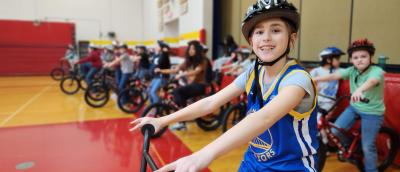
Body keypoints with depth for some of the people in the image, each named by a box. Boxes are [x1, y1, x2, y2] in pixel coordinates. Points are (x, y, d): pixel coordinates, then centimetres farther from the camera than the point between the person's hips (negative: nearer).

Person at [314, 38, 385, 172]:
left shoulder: (377, 71, -22)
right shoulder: (352, 71, -7)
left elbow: (371, 81, -45)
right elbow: (334, 76, -19)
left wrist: (359, 90, -68)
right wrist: (314, 79, -34)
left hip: (372, 112, -5)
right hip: (354, 107, 5)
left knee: (367, 147, 0)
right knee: (335, 131, -3)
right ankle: (349, 147, 28)